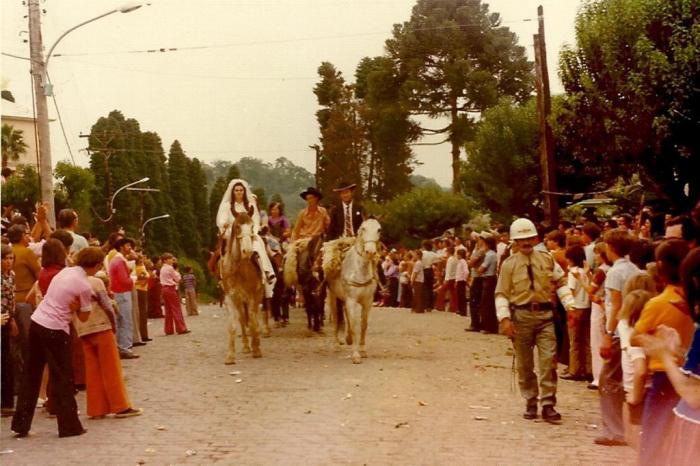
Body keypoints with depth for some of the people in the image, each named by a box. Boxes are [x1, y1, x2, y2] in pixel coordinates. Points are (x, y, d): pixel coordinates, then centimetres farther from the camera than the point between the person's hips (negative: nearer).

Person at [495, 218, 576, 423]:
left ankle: (548, 405, 1)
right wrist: (505, 318, -14)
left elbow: (561, 282, 9)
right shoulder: (509, 264, -1)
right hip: (521, 315, -1)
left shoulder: (547, 259, 6)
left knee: (548, 361, -5)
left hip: (545, 314, 1)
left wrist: (570, 306, -4)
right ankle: (530, 403, 22)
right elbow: (501, 294, -3)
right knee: (524, 364, 8)